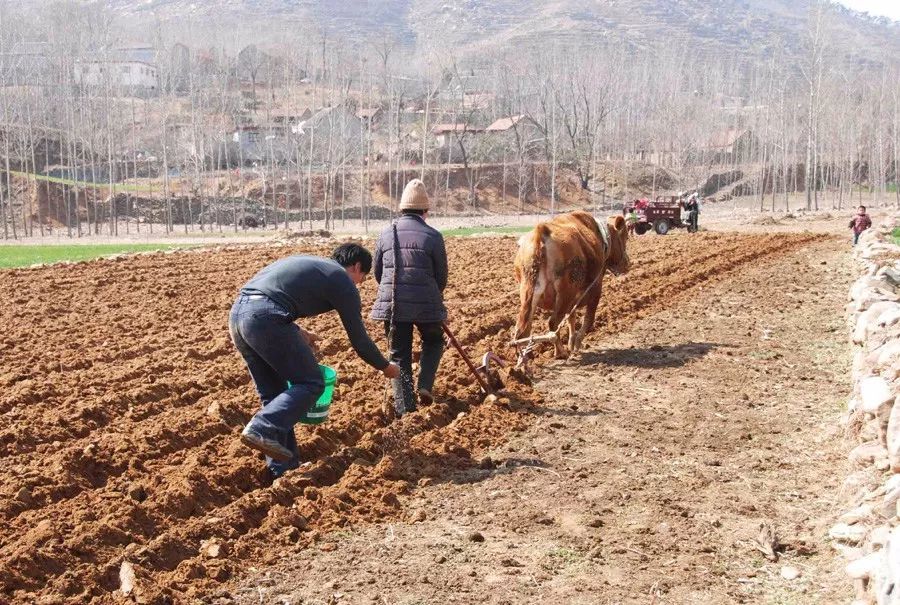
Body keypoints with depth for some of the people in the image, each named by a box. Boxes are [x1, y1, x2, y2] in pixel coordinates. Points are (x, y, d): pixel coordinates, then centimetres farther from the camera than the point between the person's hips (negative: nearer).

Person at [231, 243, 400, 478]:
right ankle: (263, 430, -16)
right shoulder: (343, 281, 9)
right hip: (266, 319, -8)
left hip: (237, 313, 8)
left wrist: (297, 332, 29)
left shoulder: (307, 263, 31)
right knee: (311, 383, 2)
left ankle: (283, 468, 15)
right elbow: (359, 339, 12)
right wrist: (385, 367, 28)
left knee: (273, 393, 15)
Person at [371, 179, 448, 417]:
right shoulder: (433, 236, -4)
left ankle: (404, 408, 10)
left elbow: (377, 272, 13)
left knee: (399, 355, 12)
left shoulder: (386, 234, 5)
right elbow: (441, 275, 3)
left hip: (391, 305, 2)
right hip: (425, 304, -2)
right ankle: (424, 386, 7)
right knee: (434, 342, 25)